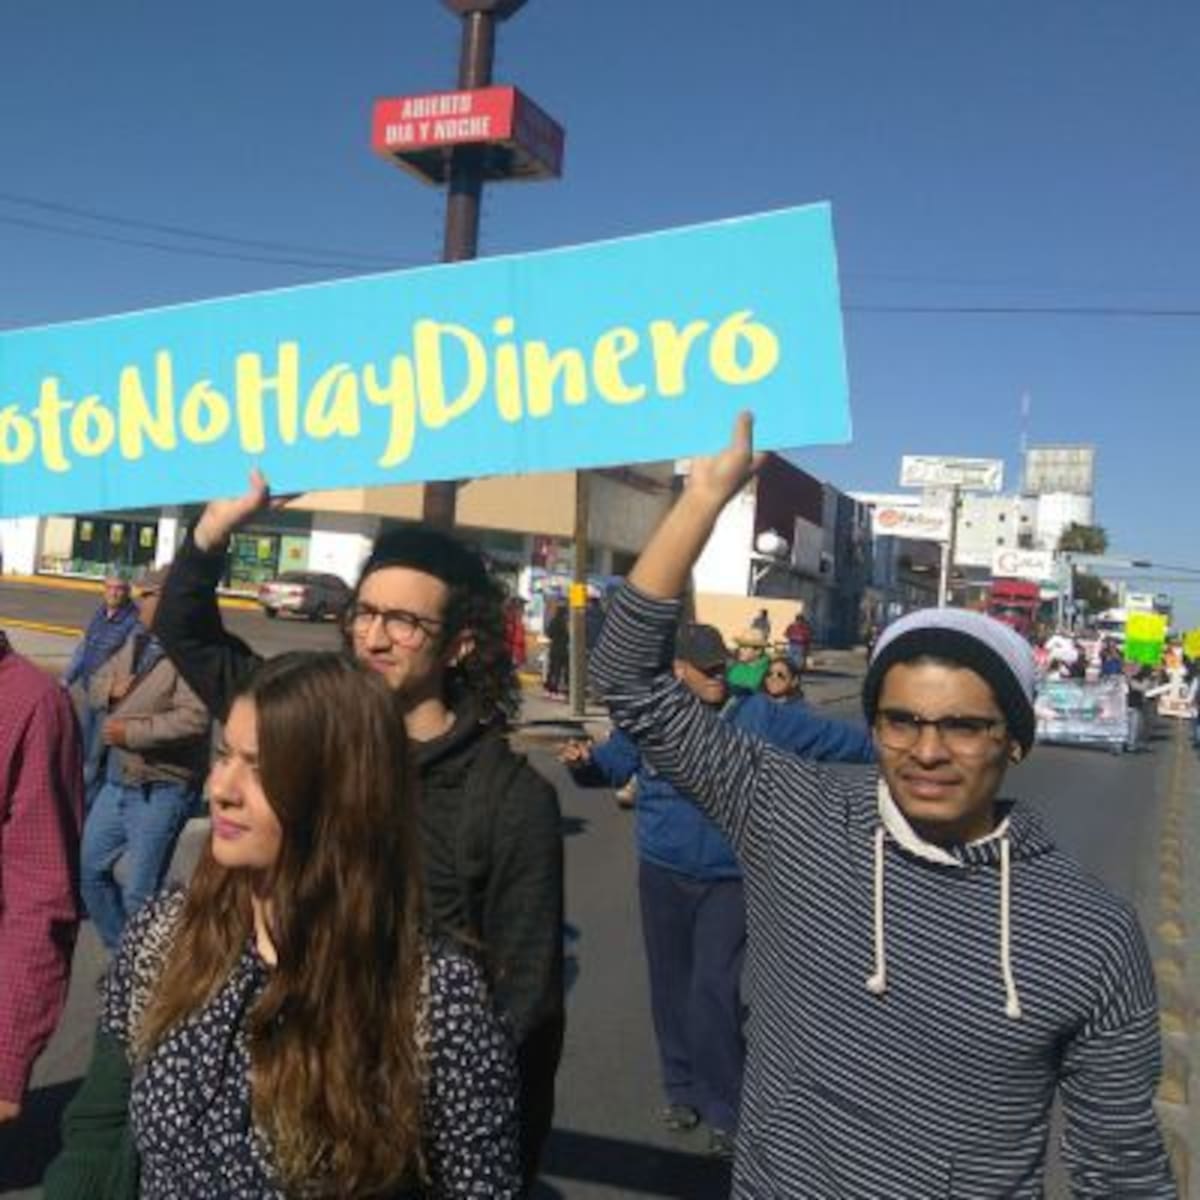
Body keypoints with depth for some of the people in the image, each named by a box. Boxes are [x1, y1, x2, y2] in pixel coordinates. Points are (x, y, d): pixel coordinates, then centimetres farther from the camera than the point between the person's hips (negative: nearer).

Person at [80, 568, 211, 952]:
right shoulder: (137, 640, 9)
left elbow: (194, 718, -31)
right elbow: (95, 686, 16)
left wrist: (132, 731, -24)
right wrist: (111, 688, -7)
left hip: (161, 790, -9)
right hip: (118, 781, 9)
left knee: (139, 893, 0)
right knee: (89, 866, 20)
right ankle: (120, 948, 38)